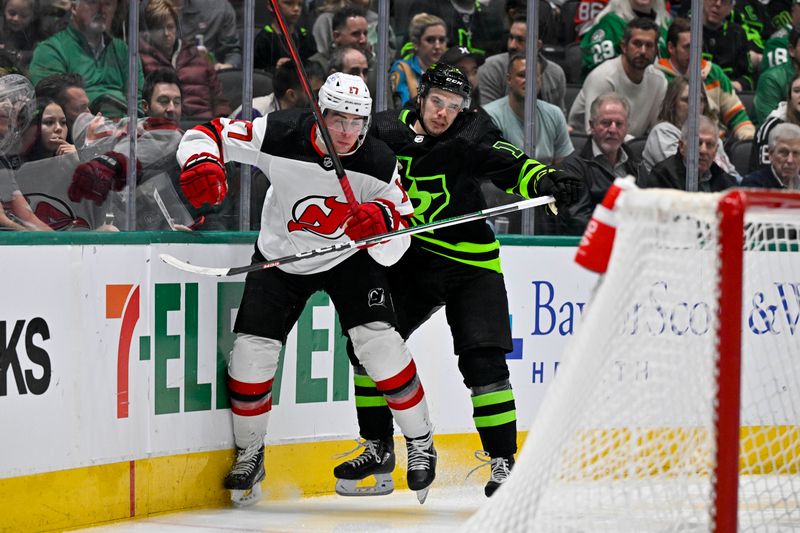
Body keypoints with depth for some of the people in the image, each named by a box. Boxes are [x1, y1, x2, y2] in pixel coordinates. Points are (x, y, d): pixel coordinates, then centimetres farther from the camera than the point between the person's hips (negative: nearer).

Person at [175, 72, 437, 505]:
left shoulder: (377, 162, -22)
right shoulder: (280, 136, -25)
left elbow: (393, 250, -15)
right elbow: (208, 133, -17)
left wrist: (383, 219, -39)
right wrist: (201, 164, -40)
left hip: (348, 258, -1)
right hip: (281, 258, 1)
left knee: (377, 340, -18)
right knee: (251, 351, -7)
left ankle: (420, 443, 1)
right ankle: (249, 454, 15)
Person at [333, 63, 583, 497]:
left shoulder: (472, 135, -13)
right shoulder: (387, 129, -1)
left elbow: (512, 166, -26)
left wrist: (547, 183, -44)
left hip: (469, 264, -4)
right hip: (411, 261, 4)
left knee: (482, 360, -14)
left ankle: (503, 461, -4)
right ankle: (377, 447, 20)